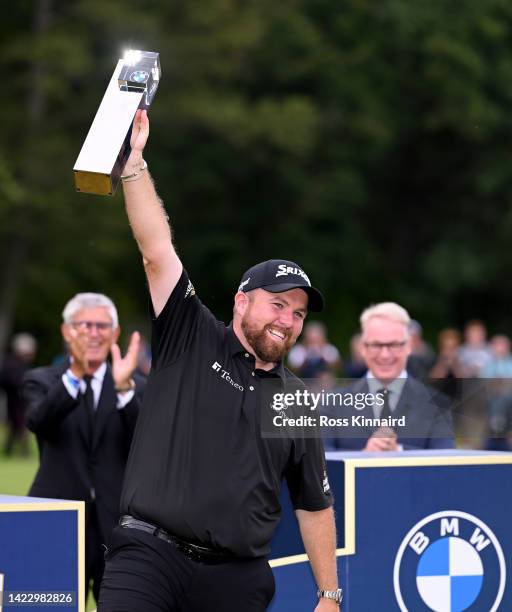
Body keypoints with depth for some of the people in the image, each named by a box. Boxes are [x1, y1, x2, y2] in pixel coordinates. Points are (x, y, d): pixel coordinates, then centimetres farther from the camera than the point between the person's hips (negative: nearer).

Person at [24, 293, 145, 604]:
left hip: (117, 527, 1)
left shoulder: (136, 387, 8)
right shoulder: (42, 380, 6)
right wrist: (75, 374, -34)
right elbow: (38, 421, -17)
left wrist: (124, 386, -23)